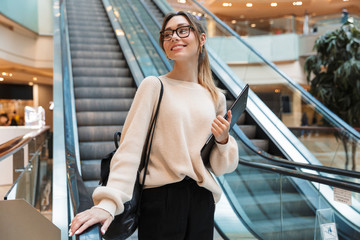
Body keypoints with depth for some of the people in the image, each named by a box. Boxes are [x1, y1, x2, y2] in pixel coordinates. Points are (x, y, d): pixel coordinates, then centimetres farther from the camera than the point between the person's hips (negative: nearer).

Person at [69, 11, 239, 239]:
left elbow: (219, 167, 12)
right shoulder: (154, 86, -4)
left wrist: (223, 140, -8)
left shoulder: (216, 98, 8)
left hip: (202, 200, 4)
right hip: (161, 197, -4)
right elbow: (130, 146, -14)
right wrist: (108, 203, -25)